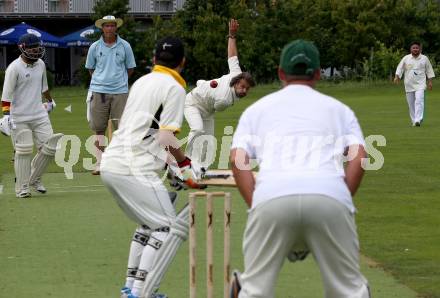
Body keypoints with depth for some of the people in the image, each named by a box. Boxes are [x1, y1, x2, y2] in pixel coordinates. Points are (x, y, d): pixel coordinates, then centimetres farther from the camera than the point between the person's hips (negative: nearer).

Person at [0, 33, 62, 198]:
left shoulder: (40, 64, 9)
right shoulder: (14, 68, -12)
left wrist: (49, 101, 40)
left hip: (39, 115, 6)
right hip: (19, 118, -6)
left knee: (49, 147, 0)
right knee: (23, 152, -4)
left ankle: (34, 179, 20)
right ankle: (22, 188, 6)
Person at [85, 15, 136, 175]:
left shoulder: (125, 46, 4)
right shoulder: (95, 47, 4)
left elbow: (130, 68, 13)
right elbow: (90, 68, 16)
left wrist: (119, 79, 9)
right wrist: (101, 79, 9)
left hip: (120, 91, 0)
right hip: (99, 91, 1)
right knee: (99, 128, 2)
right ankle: (100, 163, 6)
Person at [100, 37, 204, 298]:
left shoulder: (142, 82, 21)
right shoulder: (174, 88, -4)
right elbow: (167, 137, -12)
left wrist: (170, 160, 29)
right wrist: (186, 166, 0)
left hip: (111, 164, 9)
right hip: (134, 169, -9)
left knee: (150, 224, 23)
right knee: (169, 228, -5)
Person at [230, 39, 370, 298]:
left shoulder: (257, 109, 28)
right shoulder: (338, 108, 28)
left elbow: (238, 160, 12)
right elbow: (358, 157, 10)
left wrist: (255, 206, 12)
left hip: (272, 197, 0)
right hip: (330, 195, 0)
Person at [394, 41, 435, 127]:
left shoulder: (424, 58, 5)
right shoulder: (406, 58, 4)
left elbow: (429, 71, 11)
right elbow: (400, 68, 4)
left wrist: (430, 82, 6)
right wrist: (397, 77, -12)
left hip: (420, 84, -2)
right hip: (409, 84, 2)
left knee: (419, 101, -20)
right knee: (411, 103, 5)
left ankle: (418, 120, -26)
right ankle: (414, 121, 15)